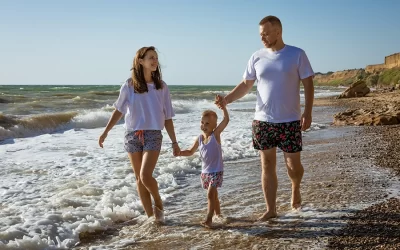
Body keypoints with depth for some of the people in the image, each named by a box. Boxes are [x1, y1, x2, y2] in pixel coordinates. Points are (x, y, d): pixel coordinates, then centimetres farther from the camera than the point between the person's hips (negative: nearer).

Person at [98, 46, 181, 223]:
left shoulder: (161, 87, 0)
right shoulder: (129, 86, -2)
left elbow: (167, 118, 5)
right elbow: (119, 110, 9)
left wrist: (174, 142, 4)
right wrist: (105, 132, 6)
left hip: (153, 135, -1)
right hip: (132, 135, 1)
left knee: (145, 176, -15)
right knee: (139, 178, 6)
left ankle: (158, 201, 14)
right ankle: (150, 215, 18)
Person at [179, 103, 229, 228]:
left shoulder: (215, 134, -10)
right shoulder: (199, 138, 3)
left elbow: (226, 120, -20)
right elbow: (190, 152, 14)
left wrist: (224, 107, -34)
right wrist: (179, 152, -3)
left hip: (216, 171, -6)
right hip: (205, 172, 6)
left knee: (210, 194, -14)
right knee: (213, 194, 18)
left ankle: (208, 219, -12)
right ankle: (218, 214, 36)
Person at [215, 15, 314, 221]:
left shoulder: (297, 54, -4)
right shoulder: (257, 57, 3)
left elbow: (308, 84, -3)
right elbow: (246, 85, 5)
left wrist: (307, 113, -11)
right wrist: (227, 99, -11)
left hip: (290, 121, -2)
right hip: (262, 120, 2)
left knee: (293, 164, 4)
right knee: (267, 165, 4)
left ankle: (295, 189, 37)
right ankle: (270, 209, 13)